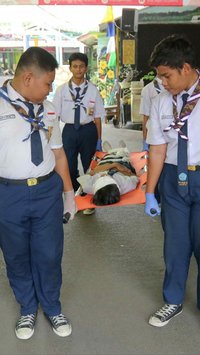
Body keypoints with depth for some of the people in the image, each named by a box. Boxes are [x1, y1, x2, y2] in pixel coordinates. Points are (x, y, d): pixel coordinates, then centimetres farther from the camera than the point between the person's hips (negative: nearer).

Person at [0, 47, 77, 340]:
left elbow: (58, 152, 10)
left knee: (49, 255, 13)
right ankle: (28, 308, 40)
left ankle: (52, 307, 38)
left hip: (48, 190, 3)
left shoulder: (47, 108, 6)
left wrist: (69, 192, 11)